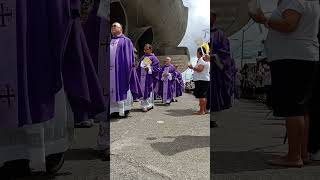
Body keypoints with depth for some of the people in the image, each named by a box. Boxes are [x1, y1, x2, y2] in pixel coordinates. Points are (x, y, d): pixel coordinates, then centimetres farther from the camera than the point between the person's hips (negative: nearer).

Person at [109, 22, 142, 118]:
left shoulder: (126, 41, 7)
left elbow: (129, 56, -1)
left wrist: (130, 67, -11)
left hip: (121, 68, -5)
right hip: (110, 69, 5)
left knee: (122, 88, -4)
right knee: (112, 89, 2)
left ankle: (124, 109, 0)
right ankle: (114, 109, 6)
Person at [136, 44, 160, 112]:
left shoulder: (153, 58, -1)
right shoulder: (142, 57, 17)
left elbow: (156, 68, -6)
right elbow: (139, 67, 22)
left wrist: (149, 69, -20)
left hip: (149, 77, -5)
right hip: (142, 77, 6)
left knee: (148, 90, -7)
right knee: (142, 90, 4)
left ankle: (148, 105, -5)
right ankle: (143, 104, 11)